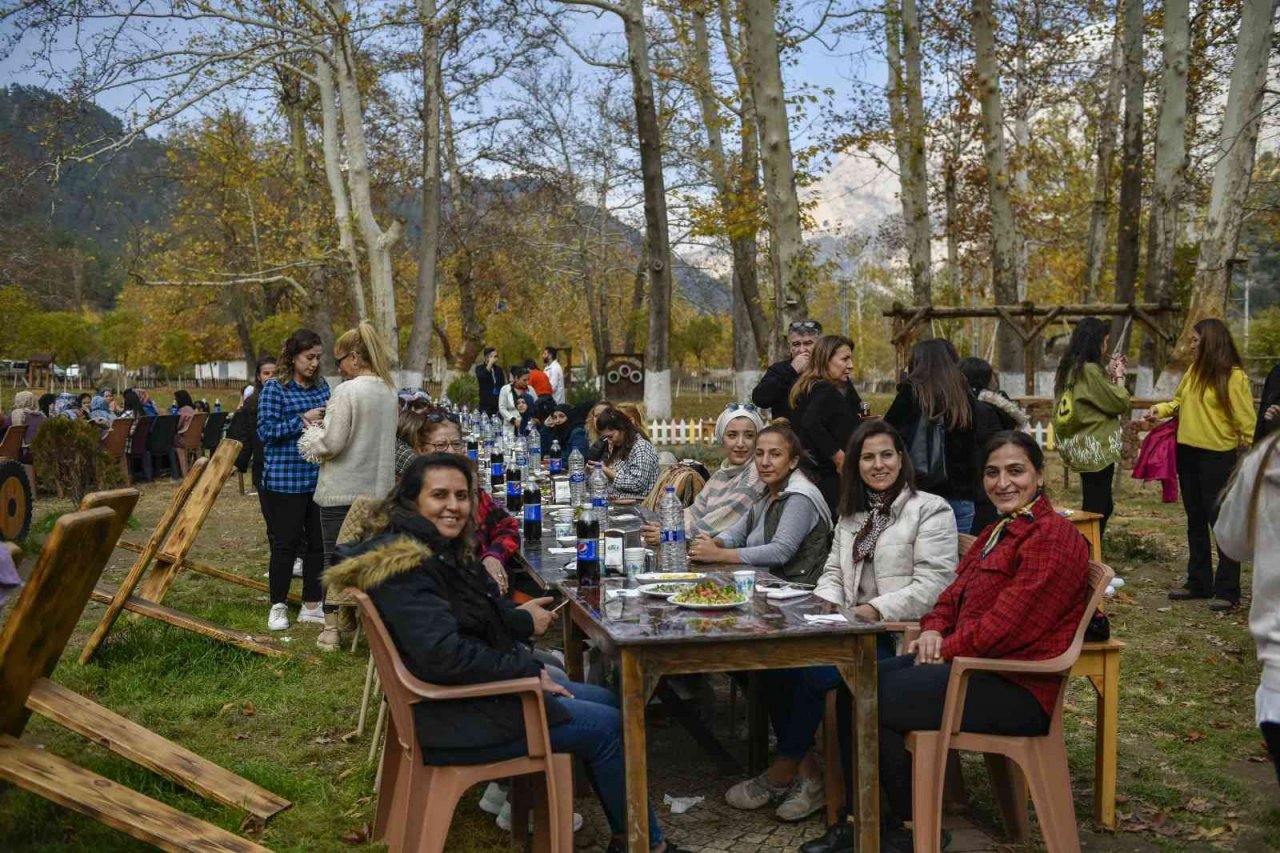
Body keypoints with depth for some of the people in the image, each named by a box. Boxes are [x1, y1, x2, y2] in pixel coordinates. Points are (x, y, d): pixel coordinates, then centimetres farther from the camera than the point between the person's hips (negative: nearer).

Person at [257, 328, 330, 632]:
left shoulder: (321, 386, 10)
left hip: (318, 478, 5)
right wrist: (303, 420, -19)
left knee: (318, 542, 9)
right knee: (286, 543, 2)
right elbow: (266, 431, -12)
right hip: (284, 479, -5)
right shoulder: (274, 389, -6)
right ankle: (278, 606, 16)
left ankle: (311, 605, 21)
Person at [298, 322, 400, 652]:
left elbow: (331, 443, -17)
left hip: (342, 490, -6)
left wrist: (311, 436, 5)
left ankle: (331, 629, 12)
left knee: (335, 558, 5)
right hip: (378, 488, 6)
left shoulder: (346, 392, -16)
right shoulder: (389, 392, 6)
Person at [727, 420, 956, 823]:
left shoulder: (930, 510, -3)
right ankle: (805, 770, -5)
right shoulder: (852, 514, 21)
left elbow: (933, 584, -12)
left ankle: (782, 773, -4)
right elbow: (833, 572, 20)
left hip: (900, 635, -7)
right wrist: (827, 604, -3)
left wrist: (875, 610, -21)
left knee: (815, 671, -28)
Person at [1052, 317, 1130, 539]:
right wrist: (1119, 377, 5)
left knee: (1103, 506, 19)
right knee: (1096, 509, -2)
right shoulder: (1090, 370, -18)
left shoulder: (1069, 369, 8)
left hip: (1078, 446, 9)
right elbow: (1120, 402, -11)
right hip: (1096, 449, -9)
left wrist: (1109, 373, 18)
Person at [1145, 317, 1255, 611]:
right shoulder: (1193, 372, 6)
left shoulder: (1234, 376, -13)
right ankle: (1199, 582, 26)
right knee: (1196, 520, 15)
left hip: (1217, 457, -7)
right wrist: (1161, 409, -1)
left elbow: (1246, 420, -13)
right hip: (1187, 453, 7)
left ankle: (1227, 590, 5)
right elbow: (1179, 401, 19)